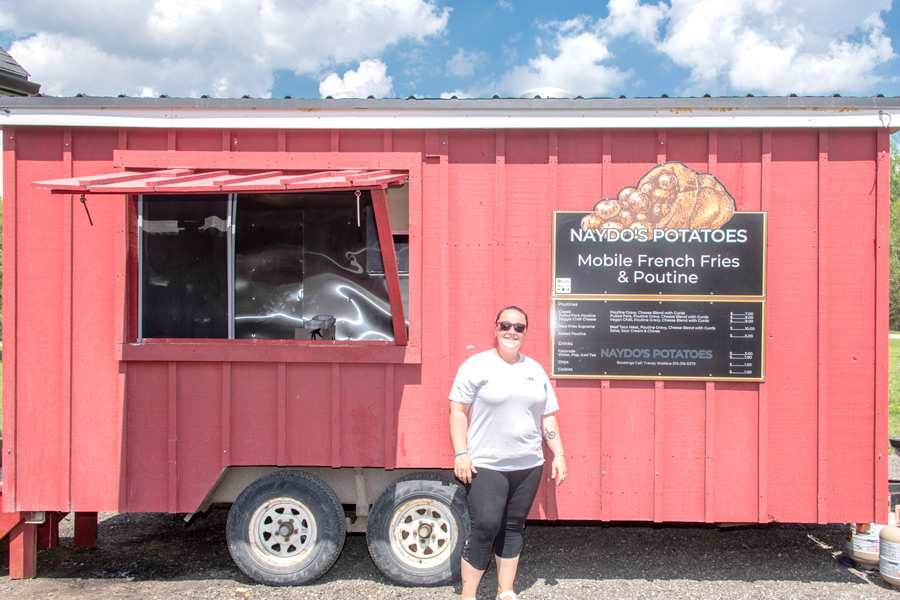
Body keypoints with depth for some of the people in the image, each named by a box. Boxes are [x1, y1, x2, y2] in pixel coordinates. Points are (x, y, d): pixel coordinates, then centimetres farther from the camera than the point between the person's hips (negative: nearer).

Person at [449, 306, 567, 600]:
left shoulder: (535, 371, 13)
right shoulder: (476, 366, -2)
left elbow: (548, 417, 17)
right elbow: (458, 411, -5)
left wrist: (558, 455, 12)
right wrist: (460, 453, -13)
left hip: (528, 466, 5)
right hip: (486, 466, -5)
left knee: (514, 527, 11)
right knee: (485, 527, -9)